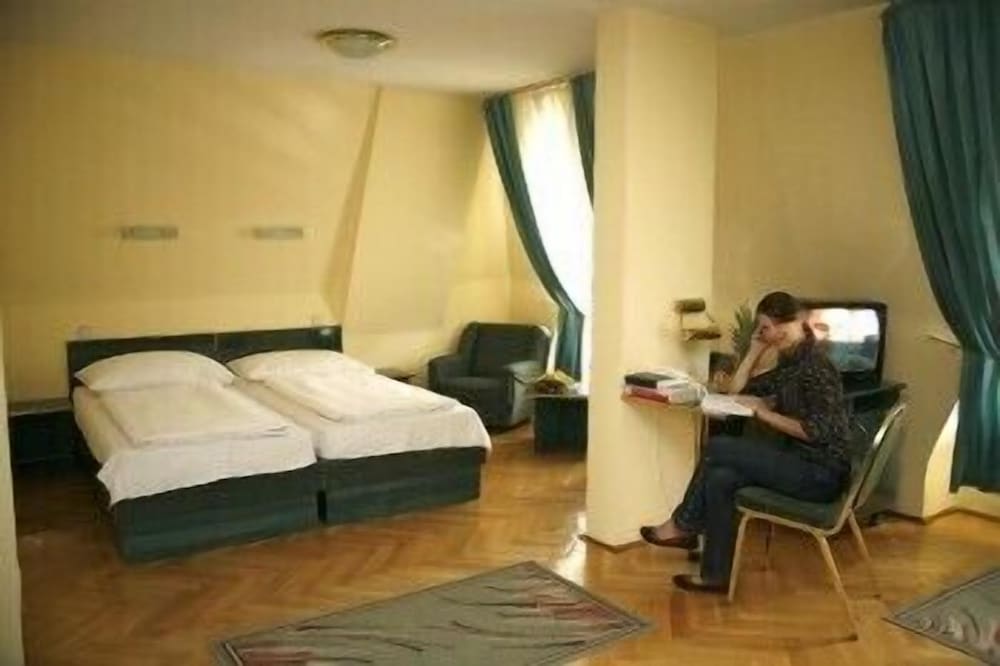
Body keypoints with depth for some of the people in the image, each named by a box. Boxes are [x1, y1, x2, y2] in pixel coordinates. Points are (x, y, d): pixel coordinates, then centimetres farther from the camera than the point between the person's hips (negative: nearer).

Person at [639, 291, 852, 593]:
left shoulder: (815, 365, -16)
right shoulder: (791, 364, 12)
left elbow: (816, 430, -24)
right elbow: (736, 390, 17)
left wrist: (763, 412, -17)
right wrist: (756, 350, 9)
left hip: (820, 473, -9)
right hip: (800, 463, 9)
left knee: (718, 448, -15)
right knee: (719, 478, -11)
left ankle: (682, 527, 2)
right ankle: (716, 574, -5)